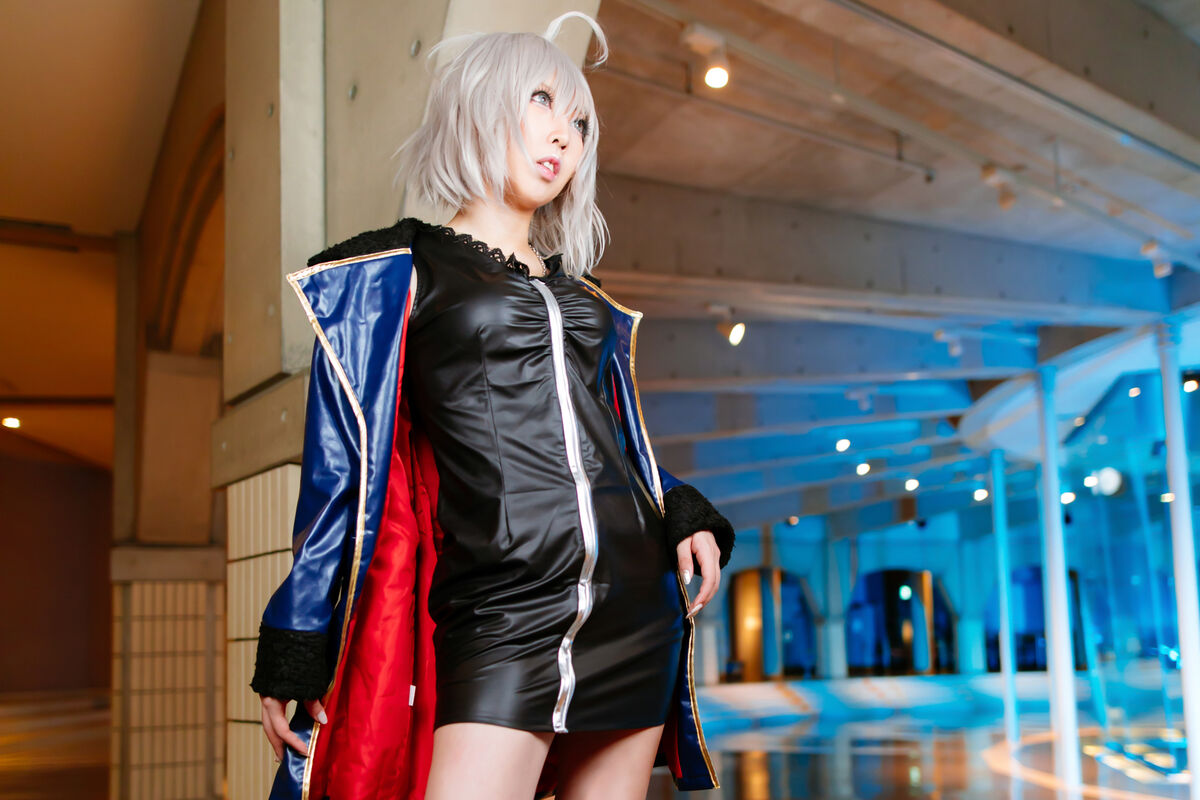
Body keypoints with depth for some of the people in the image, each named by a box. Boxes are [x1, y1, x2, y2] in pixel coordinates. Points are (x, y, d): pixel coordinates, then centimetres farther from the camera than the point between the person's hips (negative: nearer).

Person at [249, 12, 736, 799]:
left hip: (635, 610, 5)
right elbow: (341, 467, 5)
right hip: (498, 623, -5)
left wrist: (687, 515, 7)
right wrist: (296, 655, 4)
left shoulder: (584, 298, 21)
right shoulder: (395, 274, 7)